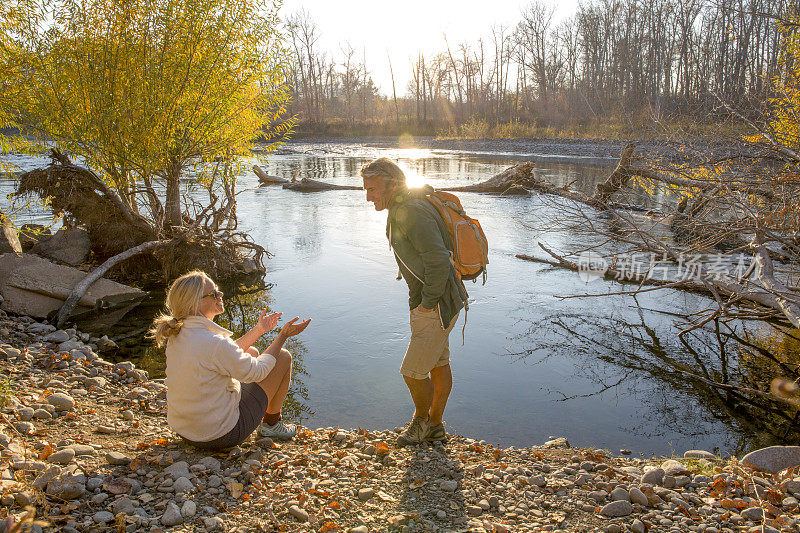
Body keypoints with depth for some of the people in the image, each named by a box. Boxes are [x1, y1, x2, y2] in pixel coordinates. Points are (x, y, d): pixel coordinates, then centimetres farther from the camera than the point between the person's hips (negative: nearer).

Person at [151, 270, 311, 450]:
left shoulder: (176, 335, -2)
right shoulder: (213, 342, -30)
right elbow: (256, 372, -14)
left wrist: (258, 330, 17)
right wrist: (283, 335, -4)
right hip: (220, 437, -8)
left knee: (251, 352, 22)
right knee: (283, 357, 2)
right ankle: (272, 424, 23)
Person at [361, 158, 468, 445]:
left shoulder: (413, 214, -25)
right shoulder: (400, 210, 7)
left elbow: (439, 261, -32)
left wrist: (428, 302, -20)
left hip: (437, 306, -10)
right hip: (428, 298, 10)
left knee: (413, 372, 0)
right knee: (438, 363, 21)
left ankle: (421, 419, 28)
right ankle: (435, 427, 36)